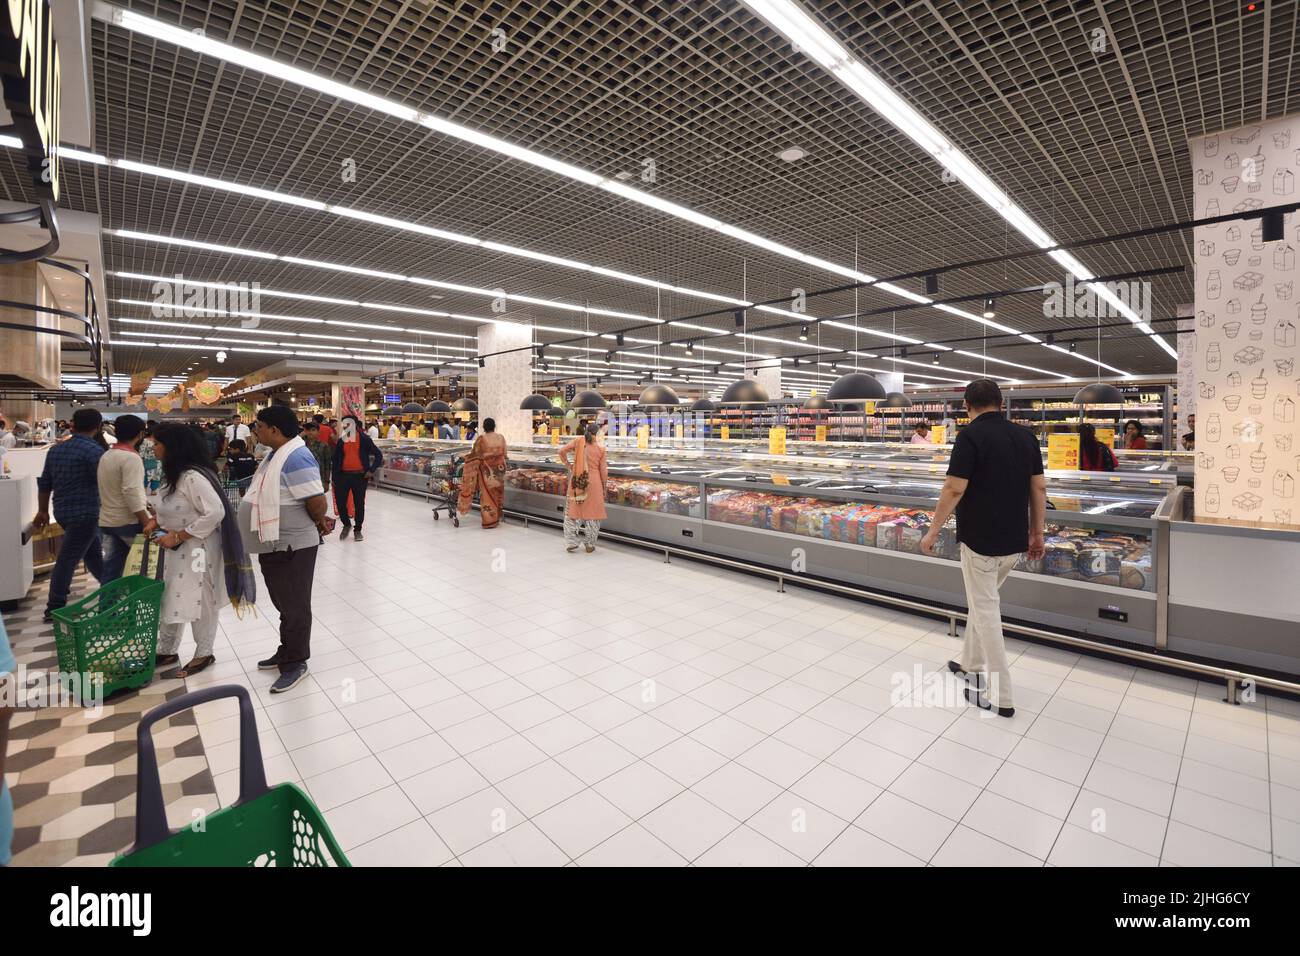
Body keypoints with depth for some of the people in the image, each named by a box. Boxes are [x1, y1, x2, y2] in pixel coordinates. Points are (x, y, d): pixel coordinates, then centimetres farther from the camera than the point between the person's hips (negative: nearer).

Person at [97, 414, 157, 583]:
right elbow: (132, 492, -24)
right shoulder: (131, 457, -16)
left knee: (111, 569, 12)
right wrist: (146, 522, -24)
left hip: (105, 521, 9)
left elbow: (114, 489, 20)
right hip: (127, 521, -9)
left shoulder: (106, 455, 14)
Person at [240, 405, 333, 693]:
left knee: (295, 607, 4)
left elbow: (318, 502, -28)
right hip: (273, 544, 10)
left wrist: (320, 524, -7)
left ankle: (295, 664, 18)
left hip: (291, 546, -10)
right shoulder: (276, 453, 9)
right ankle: (287, 652, 38)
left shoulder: (296, 457, -23)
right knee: (284, 604, 22)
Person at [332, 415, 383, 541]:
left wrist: (371, 470, -7)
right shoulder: (341, 440, 7)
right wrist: (335, 477, 6)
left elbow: (378, 455, -2)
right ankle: (346, 524, 26)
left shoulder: (364, 439, -3)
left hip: (359, 475, -3)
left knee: (359, 503, 5)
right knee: (340, 502, 2)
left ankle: (358, 530, 18)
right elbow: (336, 459, 10)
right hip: (343, 475, 3)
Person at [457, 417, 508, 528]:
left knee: (487, 494, 2)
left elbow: (474, 454, -4)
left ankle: (489, 520, 3)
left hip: (487, 470, -4)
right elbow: (504, 454, 4)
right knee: (497, 493, 13)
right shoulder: (501, 437, 0)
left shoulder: (481, 438, -11)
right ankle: (496, 518, 21)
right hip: (499, 468, 4)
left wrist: (465, 457, 15)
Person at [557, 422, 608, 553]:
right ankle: (590, 545, 15)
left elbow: (562, 451, -6)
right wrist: (604, 487, 12)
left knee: (573, 510, 14)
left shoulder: (578, 441, -4)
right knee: (592, 513, 10)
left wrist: (567, 465, 8)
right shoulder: (600, 449, -5)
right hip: (594, 482, -1)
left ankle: (571, 542, 11)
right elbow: (603, 471, 0)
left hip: (577, 481, 1)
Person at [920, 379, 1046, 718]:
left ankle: (998, 695, 10)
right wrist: (1037, 533, 16)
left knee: (985, 610, 3)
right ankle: (972, 664, 36)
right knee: (983, 600, 23)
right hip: (1015, 541, 7)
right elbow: (1039, 488, 8)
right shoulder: (1026, 435, 6)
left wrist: (933, 531, -9)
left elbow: (954, 490, -19)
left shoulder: (971, 435, -14)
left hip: (980, 539, -7)